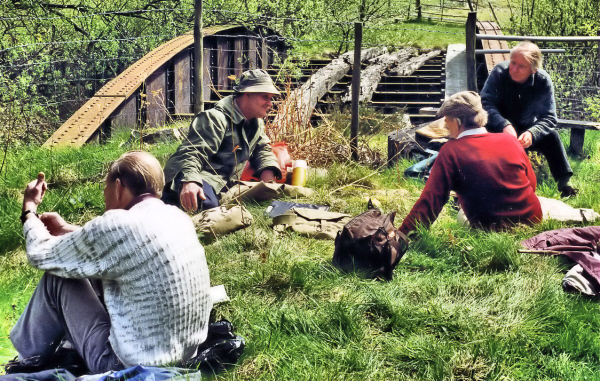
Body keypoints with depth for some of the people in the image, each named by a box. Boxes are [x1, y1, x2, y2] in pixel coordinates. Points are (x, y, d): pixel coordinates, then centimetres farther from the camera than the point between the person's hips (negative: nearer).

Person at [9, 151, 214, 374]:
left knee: (56, 279, 8)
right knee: (96, 273, 21)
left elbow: (42, 256, -4)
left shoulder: (117, 226, -21)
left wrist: (29, 209, 14)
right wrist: (66, 230, 28)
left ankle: (24, 364, 28)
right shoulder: (177, 217, 1)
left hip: (134, 367, -8)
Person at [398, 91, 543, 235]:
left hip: (492, 229, -5)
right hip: (532, 219, 5)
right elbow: (532, 184, 11)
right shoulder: (509, 140, -1)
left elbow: (430, 201, -18)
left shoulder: (450, 152, -14)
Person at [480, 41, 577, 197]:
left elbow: (549, 117, -18)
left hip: (526, 129, 1)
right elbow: (485, 103, -27)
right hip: (500, 128, -1)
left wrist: (532, 133, -40)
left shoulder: (543, 81, -17)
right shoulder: (499, 72, -21)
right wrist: (504, 125, -44)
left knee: (551, 136, -24)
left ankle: (564, 183, -14)